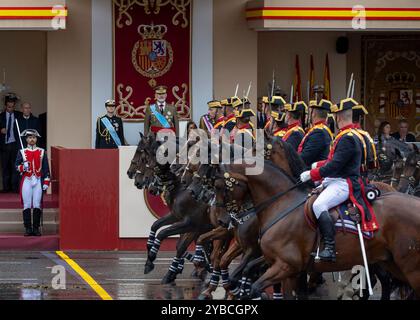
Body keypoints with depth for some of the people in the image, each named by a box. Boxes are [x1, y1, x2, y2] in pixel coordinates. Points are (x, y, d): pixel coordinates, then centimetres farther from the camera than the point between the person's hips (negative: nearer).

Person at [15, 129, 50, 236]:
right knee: (27, 205, -2)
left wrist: (46, 182, 0)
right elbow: (17, 166, 7)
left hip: (38, 180, 0)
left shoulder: (42, 152, 9)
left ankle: (36, 228, 2)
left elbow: (46, 168, 7)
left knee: (37, 205, -3)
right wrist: (22, 167, -15)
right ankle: (28, 228, 1)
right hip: (27, 180, 0)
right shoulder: (22, 152, 7)